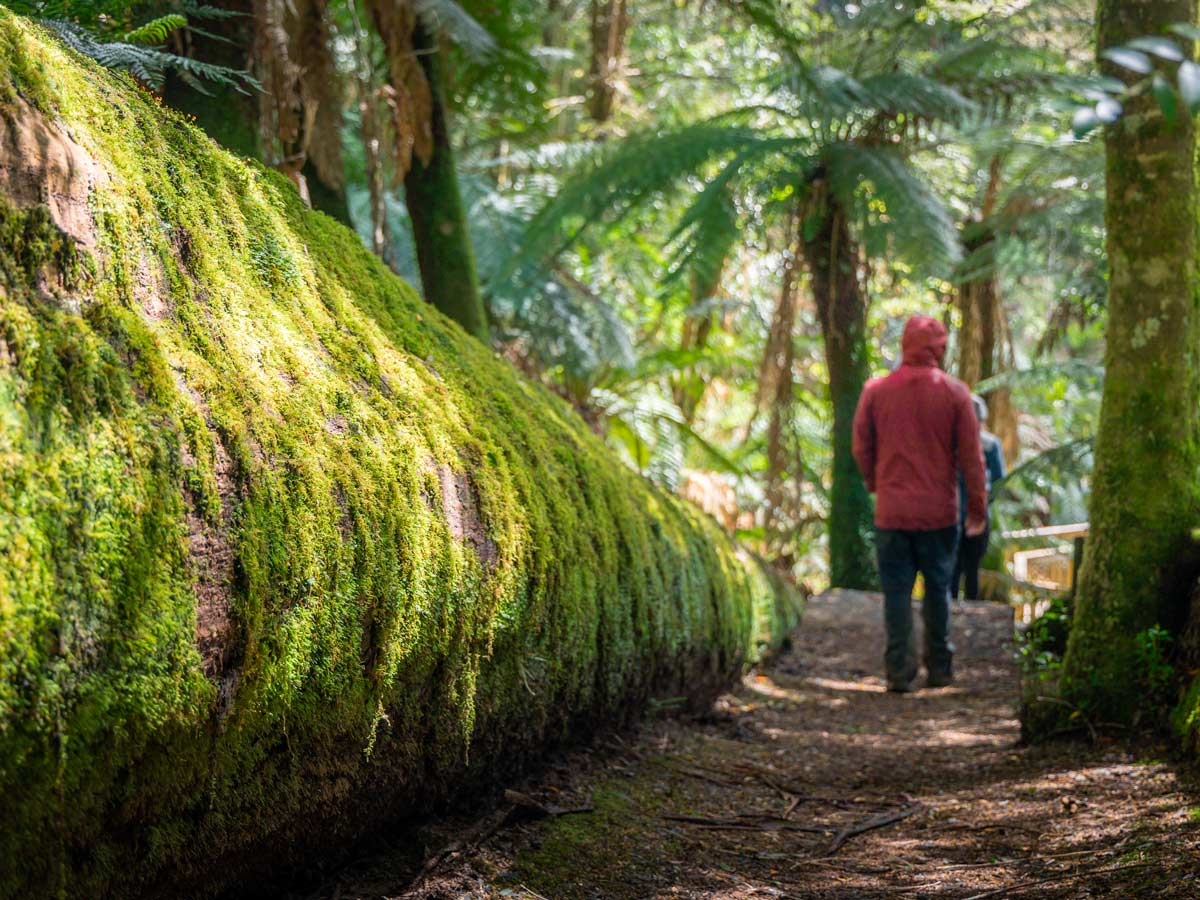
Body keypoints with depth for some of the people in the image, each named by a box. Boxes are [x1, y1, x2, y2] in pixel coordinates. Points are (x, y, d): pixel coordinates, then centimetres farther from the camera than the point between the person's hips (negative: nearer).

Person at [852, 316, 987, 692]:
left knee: (897, 591, 4)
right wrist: (977, 507, 5)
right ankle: (939, 668, 17)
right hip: (939, 511, 0)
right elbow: (970, 455, -2)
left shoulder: (876, 391, -2)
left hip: (892, 510, 0)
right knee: (938, 588, 12)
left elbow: (861, 448, 5)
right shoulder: (954, 392, -4)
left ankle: (900, 672, 2)